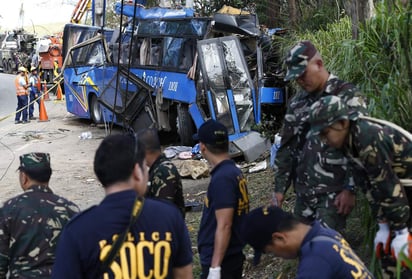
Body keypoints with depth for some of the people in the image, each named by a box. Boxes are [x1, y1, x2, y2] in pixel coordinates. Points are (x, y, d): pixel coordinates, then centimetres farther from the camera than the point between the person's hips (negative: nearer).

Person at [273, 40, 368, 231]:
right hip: (303, 193, 6)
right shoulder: (297, 103, 13)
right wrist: (280, 188, 13)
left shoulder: (347, 97, -6)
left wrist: (350, 189, -14)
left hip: (333, 193, -6)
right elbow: (286, 147, 17)